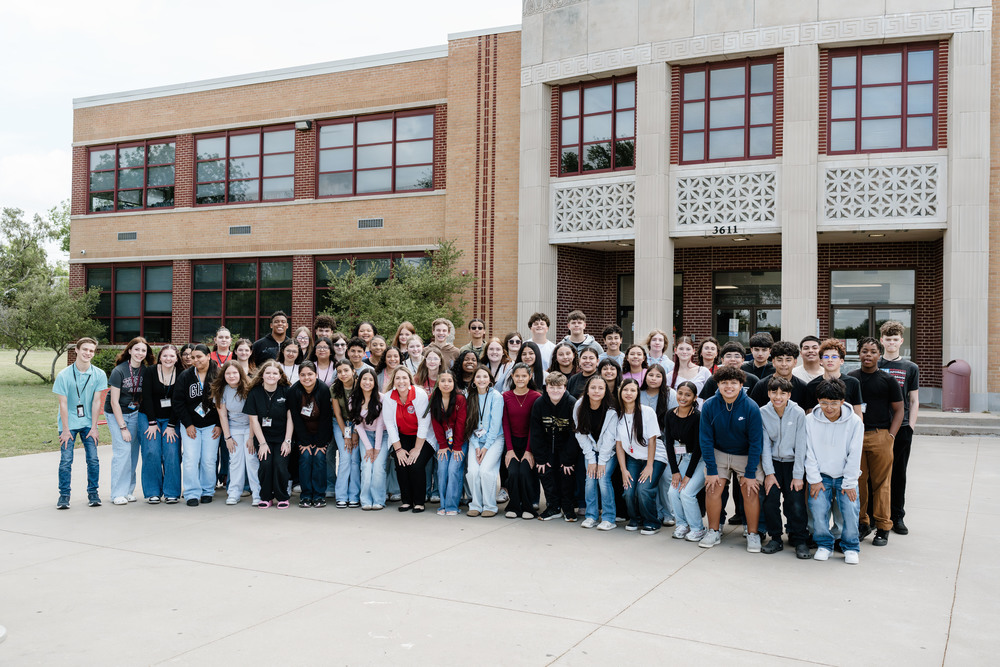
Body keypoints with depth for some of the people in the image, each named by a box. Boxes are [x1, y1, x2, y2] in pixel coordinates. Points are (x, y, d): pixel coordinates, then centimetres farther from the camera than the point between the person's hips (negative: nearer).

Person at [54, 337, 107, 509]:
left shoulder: (99, 375, -4)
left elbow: (96, 401, -2)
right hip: (68, 423, -1)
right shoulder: (64, 375, -9)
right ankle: (64, 495, 8)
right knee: (66, 460, -6)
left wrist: (94, 427, -4)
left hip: (88, 422, 1)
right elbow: (63, 403, -7)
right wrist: (65, 429, -9)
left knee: (93, 459, -4)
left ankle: (93, 493, 11)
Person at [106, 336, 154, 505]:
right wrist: (123, 427, -17)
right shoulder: (119, 371, -17)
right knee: (123, 450, -13)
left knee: (133, 451, 2)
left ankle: (129, 491, 13)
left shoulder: (146, 371, -3)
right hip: (116, 414, -4)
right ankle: (118, 493, -5)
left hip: (134, 413, 4)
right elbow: (114, 402, -16)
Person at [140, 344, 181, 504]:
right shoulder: (150, 371, -6)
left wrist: (172, 426, -8)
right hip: (149, 417, -1)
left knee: (172, 453, -8)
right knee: (152, 452, -8)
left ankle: (171, 492, 2)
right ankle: (152, 492, 3)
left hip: (171, 419, 1)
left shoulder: (180, 375, -3)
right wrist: (152, 423, -12)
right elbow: (147, 397, -8)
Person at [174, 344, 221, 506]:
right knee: (190, 459, -6)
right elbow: (178, 402, 0)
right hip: (190, 425, 1)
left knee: (209, 461, 0)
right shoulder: (185, 376, -2)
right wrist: (188, 424, -5)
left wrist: (219, 425, -4)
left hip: (212, 426, -1)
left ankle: (207, 491, 16)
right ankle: (192, 494, 1)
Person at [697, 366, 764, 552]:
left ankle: (752, 534, 9)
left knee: (750, 492, -9)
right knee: (712, 490, -7)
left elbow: (756, 442, -14)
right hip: (718, 453, 2)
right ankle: (713, 532, 10)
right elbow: (706, 439, -9)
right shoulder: (709, 406, -15)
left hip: (746, 455, -1)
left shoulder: (751, 408, -19)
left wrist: (750, 474, -15)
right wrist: (711, 470, -12)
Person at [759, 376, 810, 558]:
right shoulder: (763, 413, -5)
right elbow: (765, 444, -4)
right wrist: (769, 473, -9)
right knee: (770, 500, -10)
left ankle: (800, 540, 9)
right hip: (773, 462, 1)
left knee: (796, 504, -10)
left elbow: (801, 446, -8)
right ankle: (775, 539, 8)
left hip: (793, 463, -1)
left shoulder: (798, 413, -10)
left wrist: (798, 476, -10)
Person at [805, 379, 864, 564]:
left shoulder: (854, 422, -8)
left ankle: (851, 547, 8)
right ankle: (824, 544, 6)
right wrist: (814, 480, -7)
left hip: (846, 476, 0)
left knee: (851, 509, -16)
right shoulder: (810, 421, -5)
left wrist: (849, 483, -9)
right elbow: (809, 453, -3)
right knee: (817, 507, -17)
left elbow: (854, 455, -7)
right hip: (821, 475, 1)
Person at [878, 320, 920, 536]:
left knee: (899, 474, 6)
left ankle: (897, 517, 16)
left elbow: (914, 401, 7)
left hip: (901, 429, 1)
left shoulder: (910, 368, 6)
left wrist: (910, 427, -2)